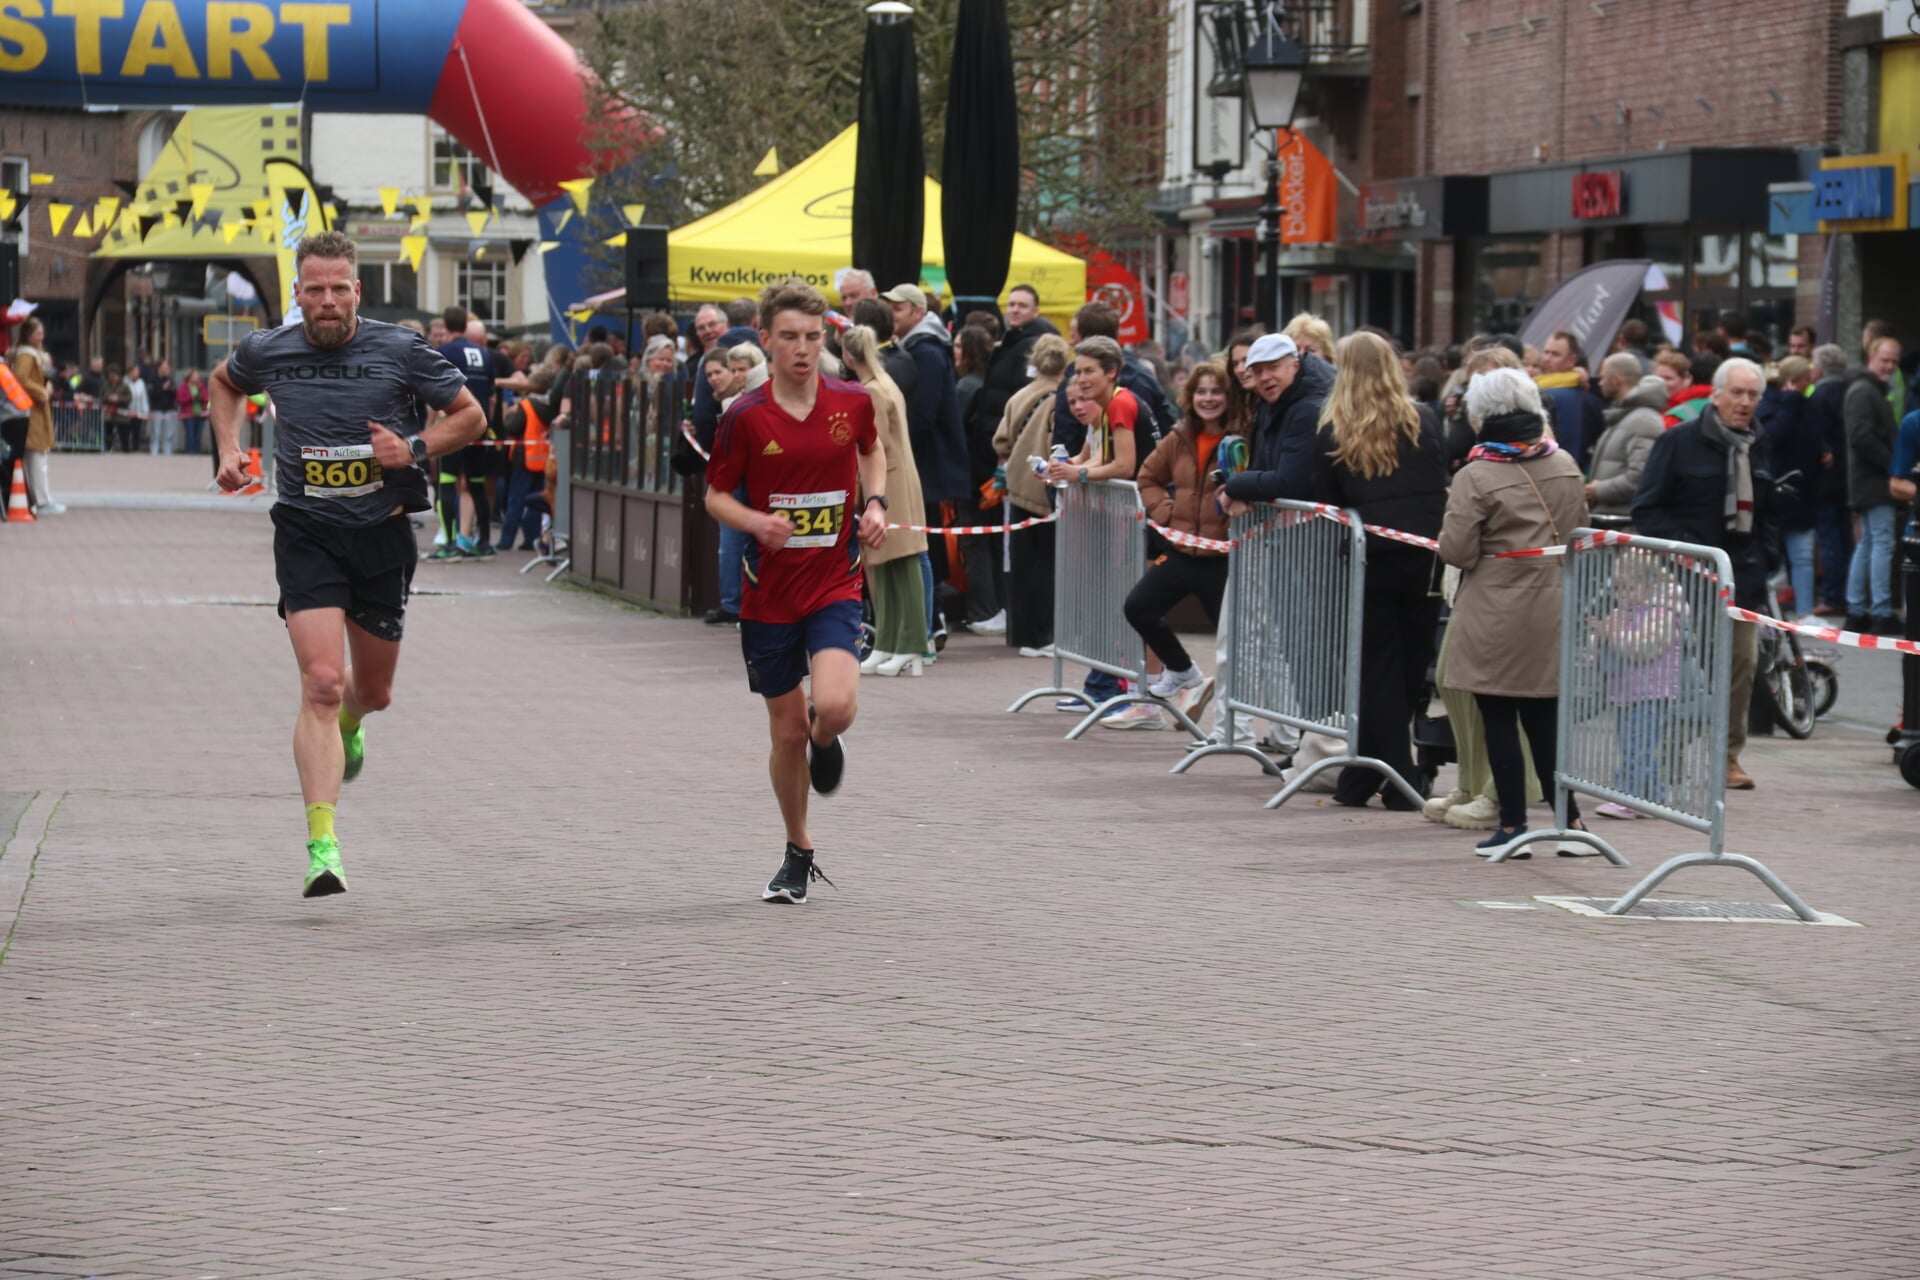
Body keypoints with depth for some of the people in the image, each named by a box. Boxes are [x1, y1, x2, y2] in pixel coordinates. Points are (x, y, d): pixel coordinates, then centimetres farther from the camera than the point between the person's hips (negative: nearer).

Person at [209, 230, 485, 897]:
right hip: (306, 534, -1)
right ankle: (322, 844, -22)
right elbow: (225, 382, 23)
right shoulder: (265, 352, -1)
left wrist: (415, 448, -12)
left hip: (383, 534, 1)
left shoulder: (400, 352, -6)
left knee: (374, 691, 15)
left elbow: (470, 416, 4)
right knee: (322, 683, -18)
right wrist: (229, 447, 8)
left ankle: (348, 723, 56)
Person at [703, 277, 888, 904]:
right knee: (787, 731, 7)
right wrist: (758, 522, -19)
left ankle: (824, 739, 16)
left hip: (835, 585, 0)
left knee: (834, 707, -23)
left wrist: (876, 502, 2)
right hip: (769, 593, 0)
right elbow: (716, 495, 1)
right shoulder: (746, 417, -9)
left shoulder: (853, 401, -3)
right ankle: (798, 853, 28)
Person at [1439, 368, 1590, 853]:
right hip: (1553, 608, 6)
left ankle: (1512, 825, 4)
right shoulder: (1565, 466, 3)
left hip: (1496, 616, -6)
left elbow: (1456, 550, -16)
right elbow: (1578, 531, 13)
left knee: (1499, 721, 2)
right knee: (1545, 717, 13)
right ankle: (1570, 819, 11)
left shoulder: (1476, 477, -15)